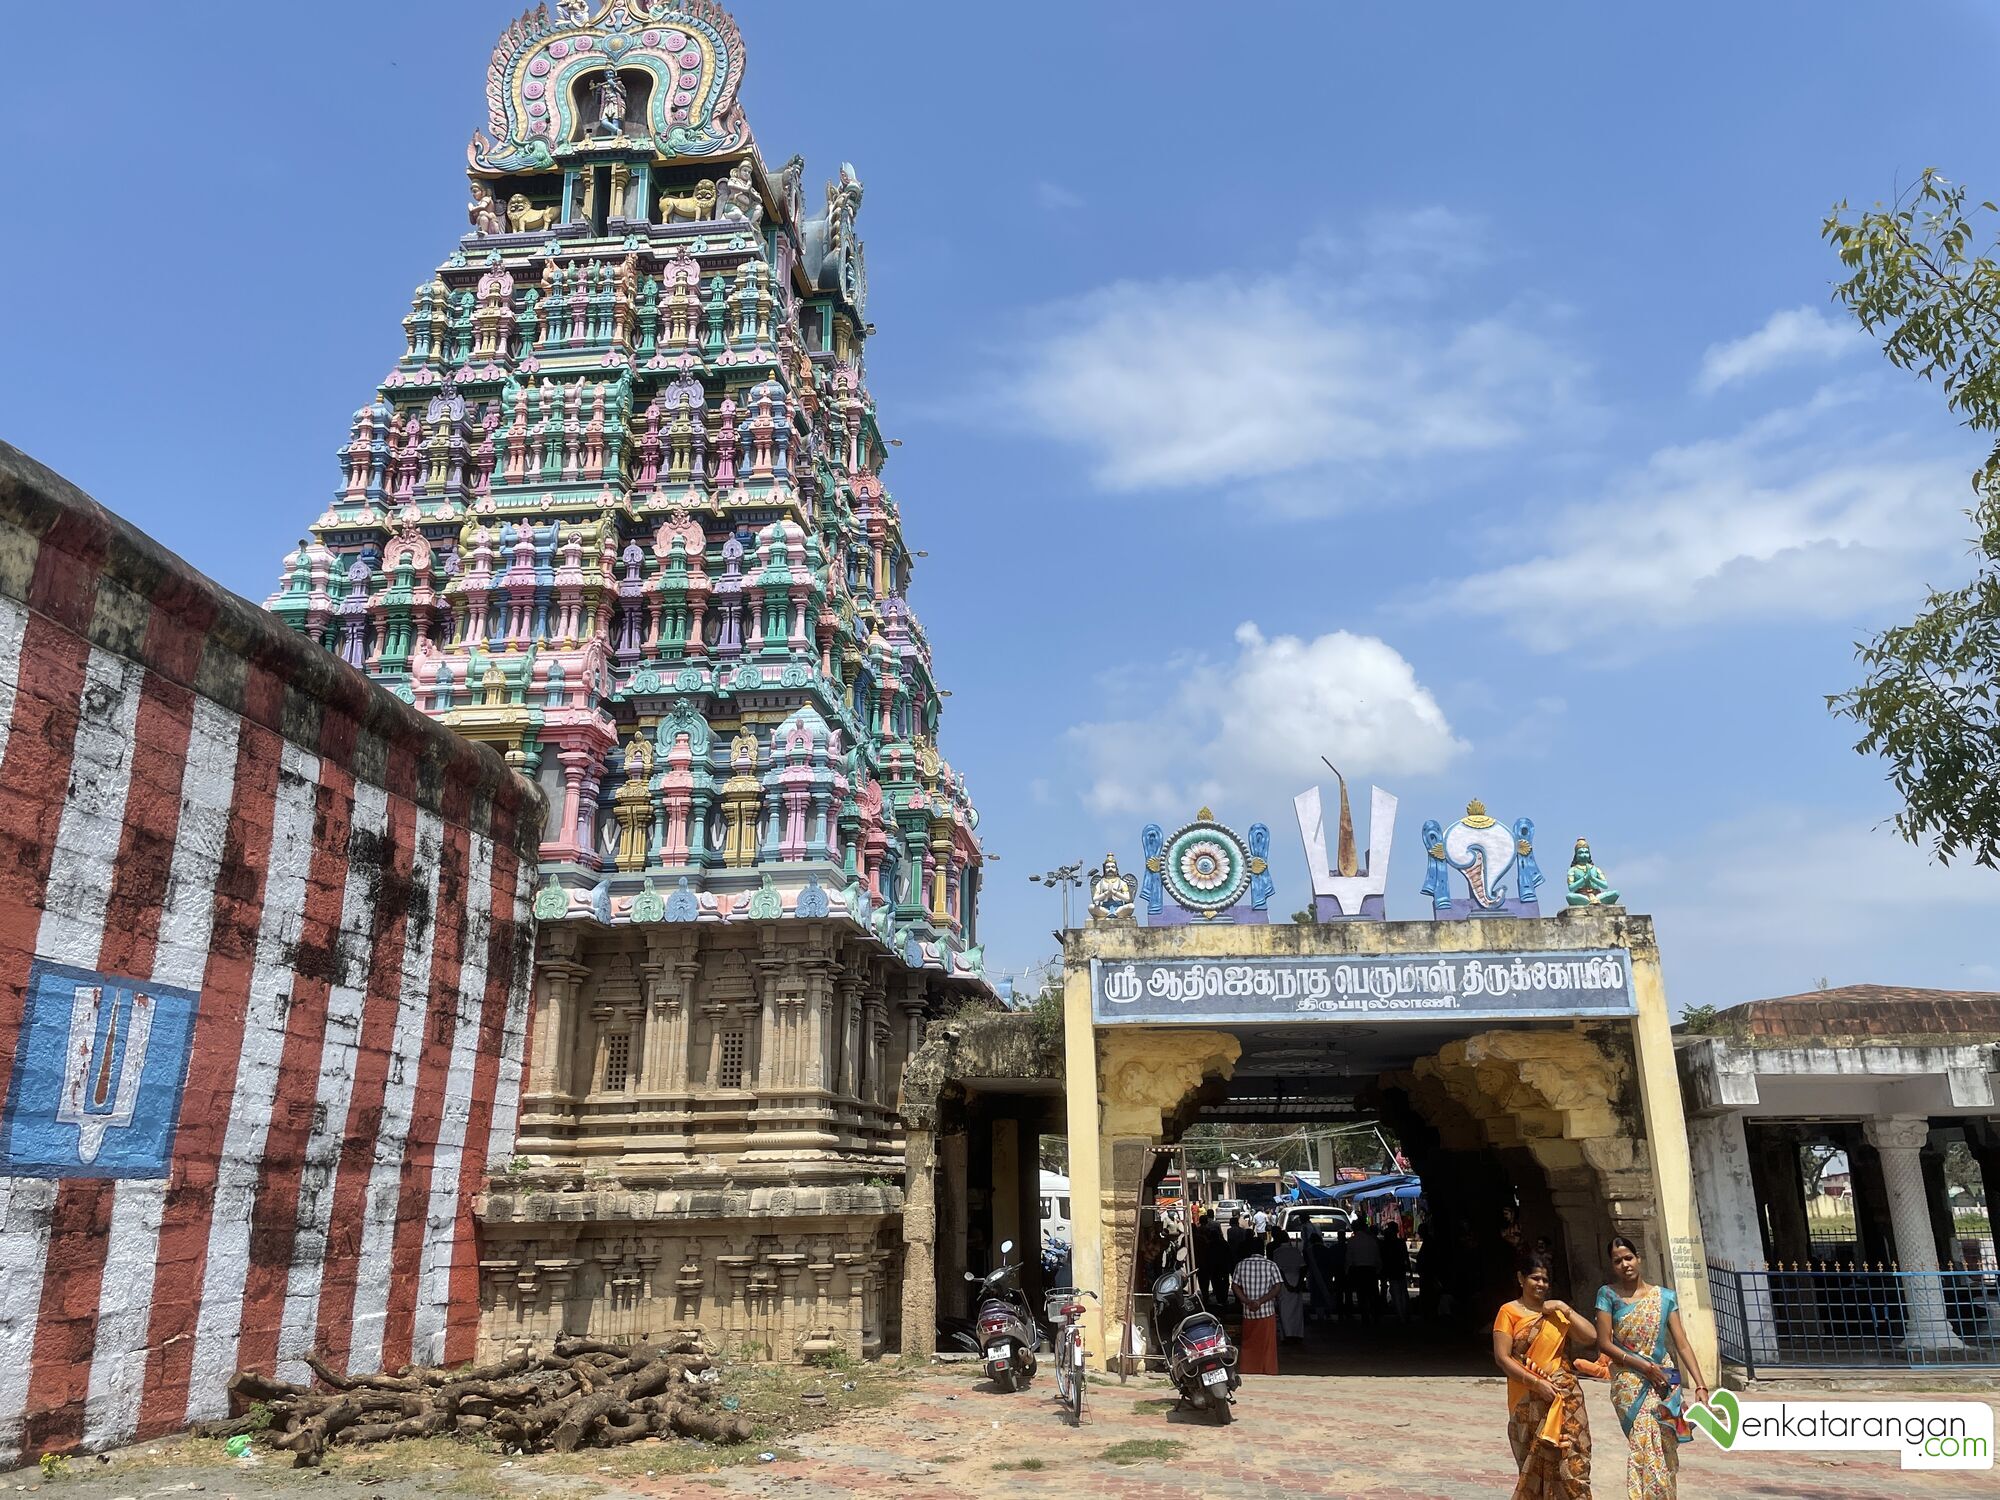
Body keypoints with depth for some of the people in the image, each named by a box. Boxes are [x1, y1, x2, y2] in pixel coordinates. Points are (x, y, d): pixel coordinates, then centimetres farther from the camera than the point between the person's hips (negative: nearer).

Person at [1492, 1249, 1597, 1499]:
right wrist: (1536, 1382, -13)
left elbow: (1591, 1338, 2)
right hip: (1528, 1401, -2)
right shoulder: (1509, 1312, 2)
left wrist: (1565, 1309, -5)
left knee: (1571, 1461, -5)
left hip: (1566, 1398, 2)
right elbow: (1502, 1357, -6)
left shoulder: (1557, 1310, 14)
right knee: (1533, 1465, 3)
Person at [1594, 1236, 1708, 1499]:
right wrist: (1644, 1366, -11)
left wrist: (1700, 1386, -6)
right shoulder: (1608, 1295, 1)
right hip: (1630, 1384, -2)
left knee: (1665, 1449, 2)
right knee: (1648, 1449, -14)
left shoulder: (1665, 1297, 7)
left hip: (1665, 1384, 3)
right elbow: (1604, 1342, -4)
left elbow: (1682, 1344, 3)